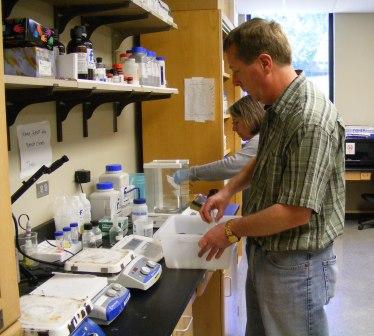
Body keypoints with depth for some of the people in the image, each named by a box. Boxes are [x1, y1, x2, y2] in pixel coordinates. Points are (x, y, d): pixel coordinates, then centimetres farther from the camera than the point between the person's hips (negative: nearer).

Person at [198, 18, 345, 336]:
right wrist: (228, 190, 6)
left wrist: (231, 230, -17)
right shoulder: (278, 107, 3)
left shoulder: (311, 120, -27)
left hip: (294, 264, -9)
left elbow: (296, 212, -28)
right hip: (263, 252, 9)